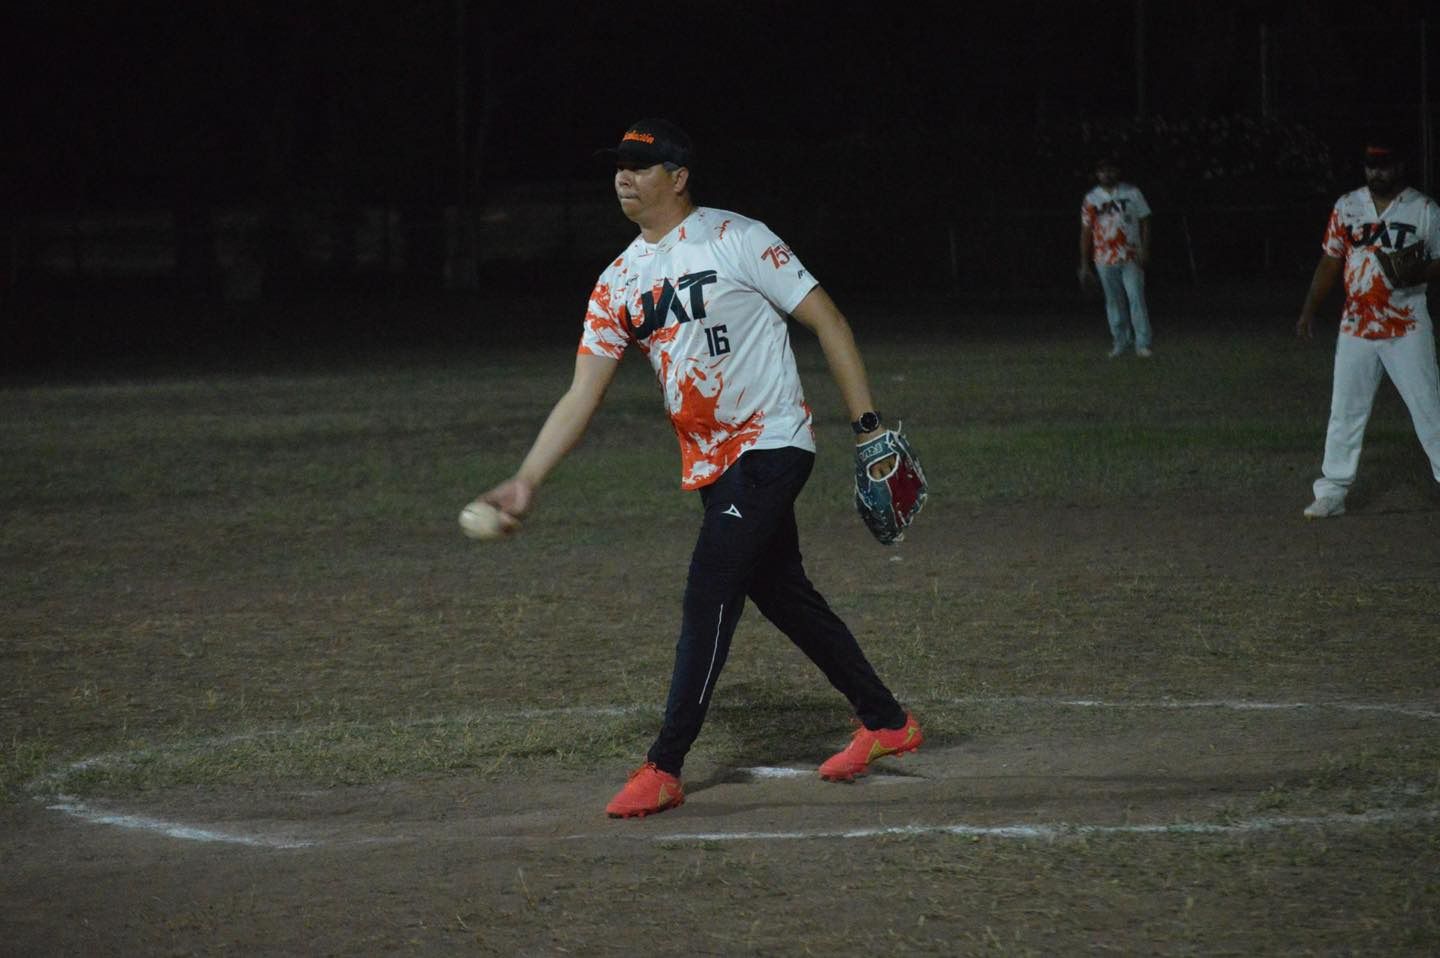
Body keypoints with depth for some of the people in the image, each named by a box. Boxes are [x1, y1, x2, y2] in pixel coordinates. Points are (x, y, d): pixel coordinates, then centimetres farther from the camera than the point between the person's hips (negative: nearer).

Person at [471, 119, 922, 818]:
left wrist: (868, 426, -14)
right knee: (782, 597, 14)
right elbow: (582, 396, 5)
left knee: (708, 596, -13)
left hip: (772, 442, -7)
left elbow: (827, 322, -8)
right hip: (709, 465, 7)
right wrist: (525, 482, -6)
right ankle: (885, 722, 30)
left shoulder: (737, 240, -10)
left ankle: (664, 768, -12)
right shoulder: (618, 282, 7)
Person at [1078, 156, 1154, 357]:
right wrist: (1084, 264, 4)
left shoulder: (1132, 193, 2)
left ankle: (1142, 343, -5)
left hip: (1131, 258, -1)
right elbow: (1086, 232, 6)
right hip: (1105, 259, 2)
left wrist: (1145, 251, -7)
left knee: (1136, 298, -8)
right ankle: (1121, 343, 15)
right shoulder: (1091, 199, 4)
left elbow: (1144, 222, 4)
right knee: (1114, 302, 6)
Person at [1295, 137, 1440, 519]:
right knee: (1345, 411, 5)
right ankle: (1332, 492, 10)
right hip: (1356, 327, 3)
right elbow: (1329, 262, 11)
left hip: (1407, 329, -3)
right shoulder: (1346, 207, 7)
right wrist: (1309, 311, 4)